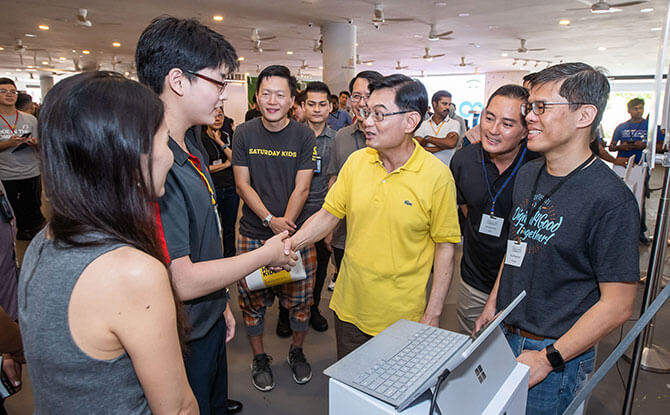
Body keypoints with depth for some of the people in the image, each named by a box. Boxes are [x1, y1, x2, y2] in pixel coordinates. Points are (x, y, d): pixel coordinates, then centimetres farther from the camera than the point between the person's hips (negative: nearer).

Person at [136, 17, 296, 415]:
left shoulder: (191, 150, 4)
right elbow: (181, 281, -30)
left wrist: (221, 304, 13)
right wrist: (266, 254, -17)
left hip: (208, 322, 9)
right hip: (183, 341, -8)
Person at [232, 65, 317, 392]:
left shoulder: (304, 136, -1)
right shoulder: (244, 134, 2)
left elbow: (301, 188, -5)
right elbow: (243, 184, -2)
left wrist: (285, 227, -15)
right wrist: (270, 220, -14)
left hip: (296, 232, 0)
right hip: (253, 234, 1)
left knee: (299, 300, 8)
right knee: (253, 300, 9)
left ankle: (297, 351, 35)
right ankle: (259, 358, 33)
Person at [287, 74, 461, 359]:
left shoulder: (437, 175, -15)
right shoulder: (356, 161, -4)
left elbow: (445, 246, -9)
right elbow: (329, 213, 2)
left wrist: (433, 315, -8)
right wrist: (290, 243, -13)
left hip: (402, 317, -3)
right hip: (349, 308, 4)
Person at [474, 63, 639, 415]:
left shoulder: (611, 200, -20)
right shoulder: (527, 175, 2)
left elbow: (617, 305, -18)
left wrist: (548, 358, -18)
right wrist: (493, 303, 12)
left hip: (555, 352, -6)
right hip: (505, 336, 7)